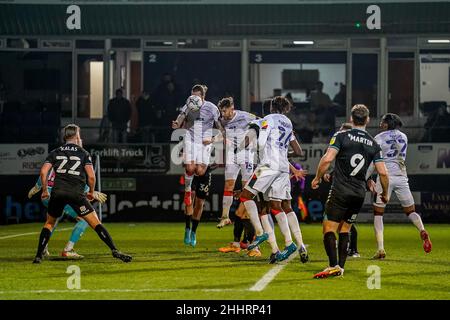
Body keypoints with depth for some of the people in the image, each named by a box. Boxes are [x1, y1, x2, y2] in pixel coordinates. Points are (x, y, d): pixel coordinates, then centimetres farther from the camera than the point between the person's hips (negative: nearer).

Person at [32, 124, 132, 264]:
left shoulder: (55, 153, 15)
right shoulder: (84, 153, 10)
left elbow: (43, 171, 5)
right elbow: (91, 176, 1)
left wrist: (45, 190, 16)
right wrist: (91, 192, 17)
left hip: (58, 192, 2)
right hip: (76, 193, -2)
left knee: (49, 223, 20)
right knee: (95, 223, -1)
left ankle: (38, 256, 12)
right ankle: (114, 251, -12)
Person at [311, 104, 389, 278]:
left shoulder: (342, 136, -3)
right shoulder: (373, 144, 8)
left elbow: (327, 159, -15)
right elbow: (383, 173, 3)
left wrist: (317, 178, 0)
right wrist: (385, 194, 18)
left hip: (340, 191, -4)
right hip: (359, 193, 5)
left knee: (329, 228, -5)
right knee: (345, 229, 16)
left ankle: (333, 266, -20)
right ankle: (341, 267, 9)